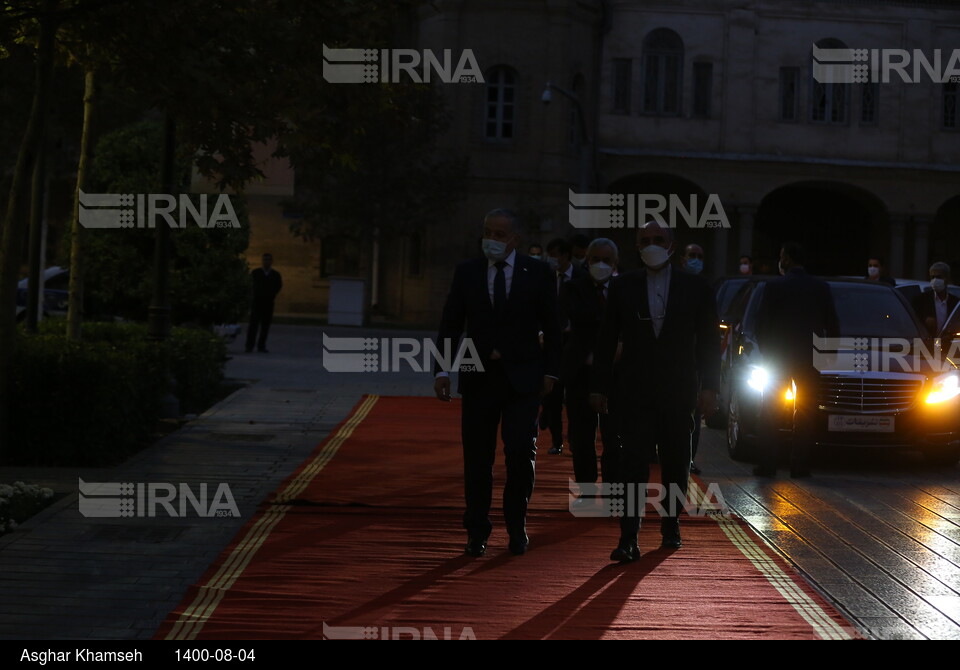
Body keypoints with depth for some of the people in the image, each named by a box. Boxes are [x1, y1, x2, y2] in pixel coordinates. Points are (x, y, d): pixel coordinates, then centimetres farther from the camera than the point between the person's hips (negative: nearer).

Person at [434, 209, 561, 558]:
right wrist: (442, 370, -2)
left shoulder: (538, 273, 3)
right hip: (478, 376, 2)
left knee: (521, 451, -9)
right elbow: (450, 325, 7)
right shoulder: (467, 272, 6)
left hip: (523, 376, -1)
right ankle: (477, 532, 13)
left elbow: (551, 327, 7)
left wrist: (549, 371, 1)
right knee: (477, 457, 3)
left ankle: (516, 525, 10)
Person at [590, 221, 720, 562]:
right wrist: (600, 386, 4)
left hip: (678, 393, 1)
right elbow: (606, 339, 8)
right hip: (636, 392, -1)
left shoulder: (695, 288, 4)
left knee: (676, 464, 9)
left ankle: (670, 527, 25)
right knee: (634, 463, -9)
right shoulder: (623, 287, 5)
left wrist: (709, 387, -3)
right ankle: (628, 539, -14)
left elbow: (708, 342, 4)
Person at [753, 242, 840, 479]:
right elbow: (832, 325, 4)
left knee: (770, 414, 6)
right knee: (805, 414, 6)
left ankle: (767, 464, 1)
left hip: (778, 357, -2)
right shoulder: (822, 288, 2)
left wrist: (766, 351, 9)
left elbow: (761, 323, -4)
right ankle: (800, 466, 1)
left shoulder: (774, 286, -5)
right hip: (809, 358, 2)